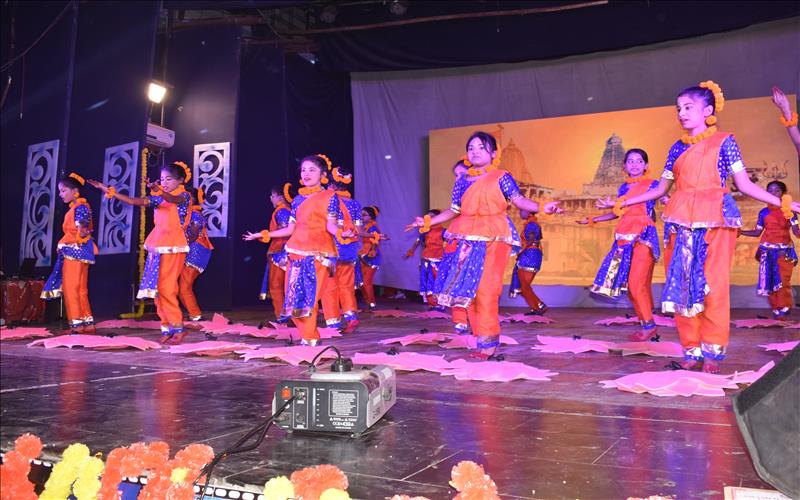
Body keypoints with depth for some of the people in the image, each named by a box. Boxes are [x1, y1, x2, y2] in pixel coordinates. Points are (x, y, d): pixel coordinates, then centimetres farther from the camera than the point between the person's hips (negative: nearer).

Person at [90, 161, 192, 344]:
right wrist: (108, 190, 6)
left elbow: (173, 199, -26)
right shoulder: (159, 198, 16)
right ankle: (167, 328, 7)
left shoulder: (184, 196, -2)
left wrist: (159, 191, -47)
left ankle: (178, 327, -5)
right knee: (157, 288, 3)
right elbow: (133, 201, 12)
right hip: (157, 247, 7)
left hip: (173, 248, -7)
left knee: (166, 288, -12)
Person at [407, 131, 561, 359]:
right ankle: (485, 340, 12)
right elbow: (454, 211, 20)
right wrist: (428, 222, 19)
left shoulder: (501, 177, 2)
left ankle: (488, 342, -3)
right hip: (468, 240, 5)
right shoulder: (462, 182, 15)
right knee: (468, 288, 3)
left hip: (493, 240, -5)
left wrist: (542, 207, -18)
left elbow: (519, 200, -3)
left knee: (486, 289, -11)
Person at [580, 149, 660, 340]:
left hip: (644, 237, -6)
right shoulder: (623, 187, 17)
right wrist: (592, 219, 26)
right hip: (625, 238, 6)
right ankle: (647, 325, 11)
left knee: (636, 283, -15)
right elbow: (617, 213, 25)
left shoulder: (653, 185, 3)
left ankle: (649, 326, -4)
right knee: (631, 286, 3)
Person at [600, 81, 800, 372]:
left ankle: (713, 353, 5)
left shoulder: (724, 142, 4)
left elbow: (744, 184, 1)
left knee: (714, 285, -5)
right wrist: (621, 203, 18)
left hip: (716, 220, -4)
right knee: (683, 284, 0)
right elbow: (661, 189, 19)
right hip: (683, 222, 4)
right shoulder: (678, 148, 15)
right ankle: (692, 351, 9)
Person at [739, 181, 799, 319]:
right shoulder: (764, 212, 9)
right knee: (770, 281, 1)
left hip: (784, 251, -2)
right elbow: (757, 232, 10)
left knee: (783, 281, -12)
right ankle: (776, 310, 11)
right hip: (767, 250, 2)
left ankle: (783, 310, -6)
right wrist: (740, 232, -1)